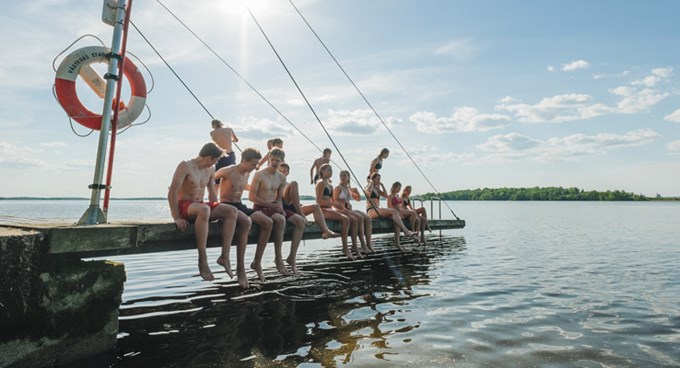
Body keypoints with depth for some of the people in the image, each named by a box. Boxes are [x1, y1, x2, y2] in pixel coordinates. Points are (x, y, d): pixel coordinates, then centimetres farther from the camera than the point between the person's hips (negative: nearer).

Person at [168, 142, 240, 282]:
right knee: (204, 209, -41)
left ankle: (224, 256, -21)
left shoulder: (210, 170, 11)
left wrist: (217, 211, 6)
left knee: (232, 211, -17)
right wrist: (177, 218, -22)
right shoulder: (185, 166, -11)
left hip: (200, 206, 7)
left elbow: (212, 193, 18)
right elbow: (172, 192, -16)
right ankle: (202, 261, -37)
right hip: (183, 206, -7)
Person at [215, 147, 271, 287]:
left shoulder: (247, 173, 12)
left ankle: (257, 262, -5)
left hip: (240, 206, 8)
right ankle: (240, 267, -33)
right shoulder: (228, 171, -12)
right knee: (246, 221, -39)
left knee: (268, 223, -13)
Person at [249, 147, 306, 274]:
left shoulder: (282, 178, 11)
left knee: (301, 221, -11)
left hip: (273, 207, 7)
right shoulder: (259, 175, -7)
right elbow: (251, 197, -12)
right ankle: (278, 258, -26)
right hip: (260, 207, -7)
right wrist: (271, 205, -16)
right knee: (280, 219, -37)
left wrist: (280, 207, -6)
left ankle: (292, 257, -8)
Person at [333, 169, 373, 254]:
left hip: (349, 210, 7)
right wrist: (344, 205, -21)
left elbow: (358, 199, 29)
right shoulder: (338, 188, 1)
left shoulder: (349, 189, 21)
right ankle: (363, 245, -32)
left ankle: (368, 244, -21)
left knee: (368, 218, -15)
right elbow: (335, 201, -10)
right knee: (360, 218, -32)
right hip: (341, 210, -7)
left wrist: (356, 191, 11)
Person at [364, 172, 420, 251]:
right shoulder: (368, 187, 1)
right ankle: (407, 232, -32)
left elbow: (386, 195, 16)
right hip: (371, 211, -8)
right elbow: (369, 192, -24)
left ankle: (397, 241, -25)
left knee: (396, 216, -18)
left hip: (378, 211, 8)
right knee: (394, 211, -28)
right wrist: (371, 183, -7)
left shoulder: (377, 188, 25)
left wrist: (382, 185, 13)